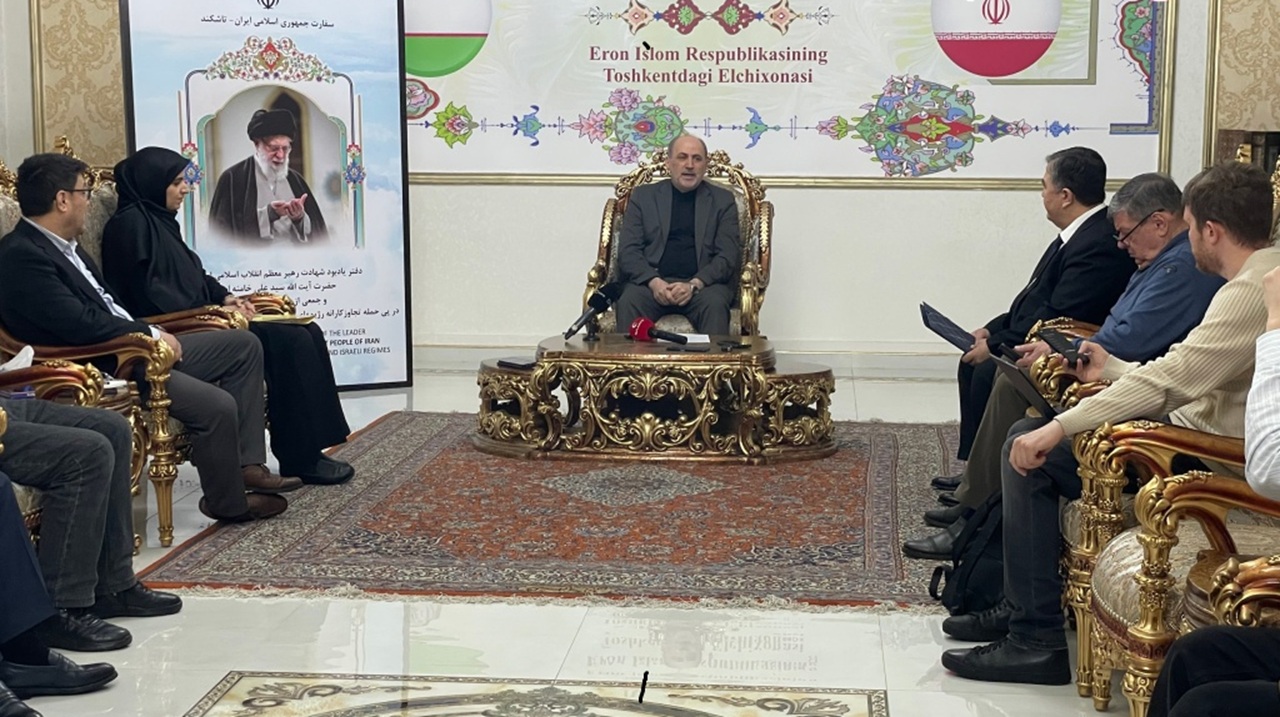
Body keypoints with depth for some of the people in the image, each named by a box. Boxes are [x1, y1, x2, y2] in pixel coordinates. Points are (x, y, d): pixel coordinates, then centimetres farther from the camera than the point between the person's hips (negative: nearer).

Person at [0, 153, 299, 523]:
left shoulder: (60, 245, 13)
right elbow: (79, 323, -25)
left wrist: (152, 335, 2)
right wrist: (152, 335, -14)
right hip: (99, 369, -11)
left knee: (244, 346, 8)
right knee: (218, 406, -25)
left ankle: (247, 463, 5)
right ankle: (228, 502, -1)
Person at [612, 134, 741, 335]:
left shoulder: (722, 200, 13)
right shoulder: (643, 196, 14)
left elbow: (728, 256, 3)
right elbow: (628, 251, 5)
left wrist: (694, 285, -15)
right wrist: (654, 282, -14)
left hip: (703, 283, 0)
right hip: (651, 281, 0)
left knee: (714, 304, -33)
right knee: (629, 301, -32)